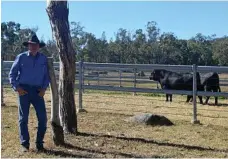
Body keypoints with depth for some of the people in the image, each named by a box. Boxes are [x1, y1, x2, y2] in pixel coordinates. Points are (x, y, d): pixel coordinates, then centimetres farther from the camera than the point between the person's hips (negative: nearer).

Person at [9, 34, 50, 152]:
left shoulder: (43, 58, 6)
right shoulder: (21, 57, 1)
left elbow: (47, 75, 11)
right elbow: (12, 74, 3)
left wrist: (44, 88, -2)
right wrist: (17, 88, -7)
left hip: (37, 91, 2)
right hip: (24, 90, -2)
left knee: (43, 117, -2)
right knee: (23, 118, 2)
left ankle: (39, 143, 11)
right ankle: (24, 144, 11)